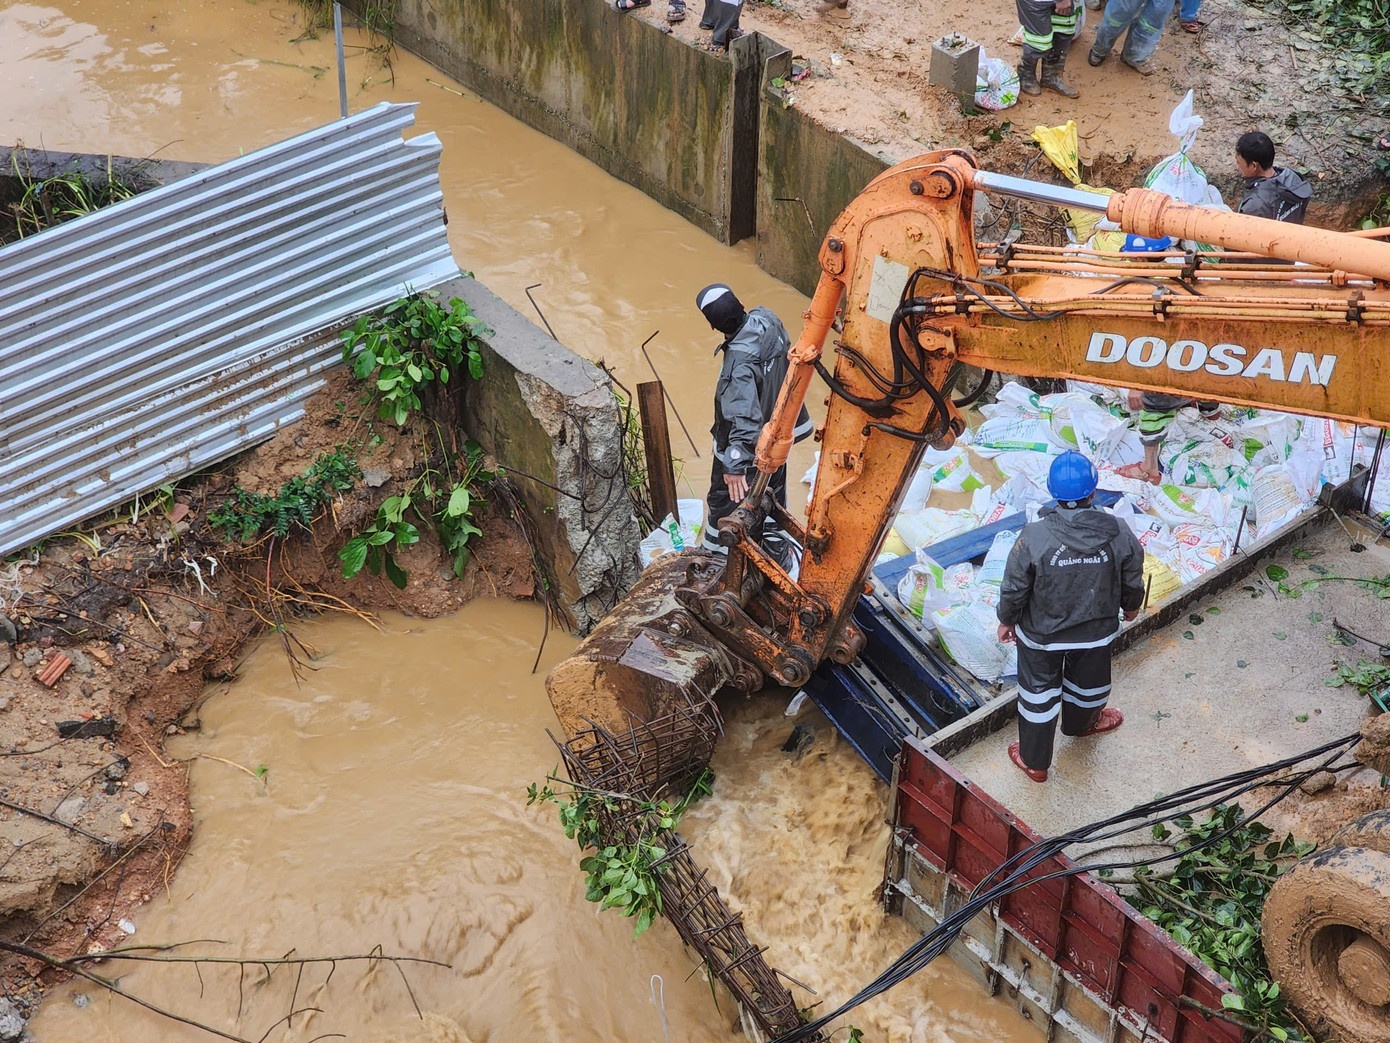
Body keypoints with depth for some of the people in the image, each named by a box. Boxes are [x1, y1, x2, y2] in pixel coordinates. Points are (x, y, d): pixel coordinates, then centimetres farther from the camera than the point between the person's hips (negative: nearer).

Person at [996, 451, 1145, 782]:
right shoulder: (1118, 533, -23)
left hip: (1042, 634, -2)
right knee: (1087, 681, 31)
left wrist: (1007, 620, 2)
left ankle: (1034, 761, 37)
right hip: (1097, 631, 2)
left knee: (1038, 693, 20)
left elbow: (1014, 589, -17)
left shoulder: (1034, 537, -30)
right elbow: (1133, 581, -6)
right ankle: (1080, 724, 62)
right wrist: (1131, 606, 16)